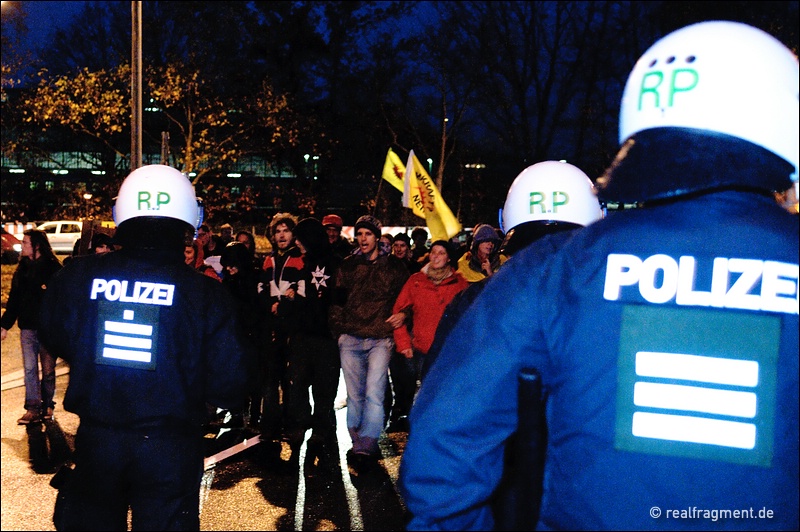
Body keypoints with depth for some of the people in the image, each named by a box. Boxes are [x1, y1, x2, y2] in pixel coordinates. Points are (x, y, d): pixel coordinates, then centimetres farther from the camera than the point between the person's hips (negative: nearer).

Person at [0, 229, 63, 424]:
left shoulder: (53, 268, -8)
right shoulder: (22, 268, 10)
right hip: (27, 327, 5)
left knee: (48, 369, 7)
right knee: (30, 368, 1)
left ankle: (47, 405, 19)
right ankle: (33, 408, 4)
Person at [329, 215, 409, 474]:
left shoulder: (394, 268, 9)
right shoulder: (347, 266, 12)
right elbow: (336, 299, 14)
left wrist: (402, 314, -3)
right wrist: (337, 328, 5)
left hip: (380, 338, -2)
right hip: (350, 339, 2)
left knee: (373, 394, -13)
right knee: (355, 396, 5)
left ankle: (365, 448, -13)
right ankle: (359, 445, 15)